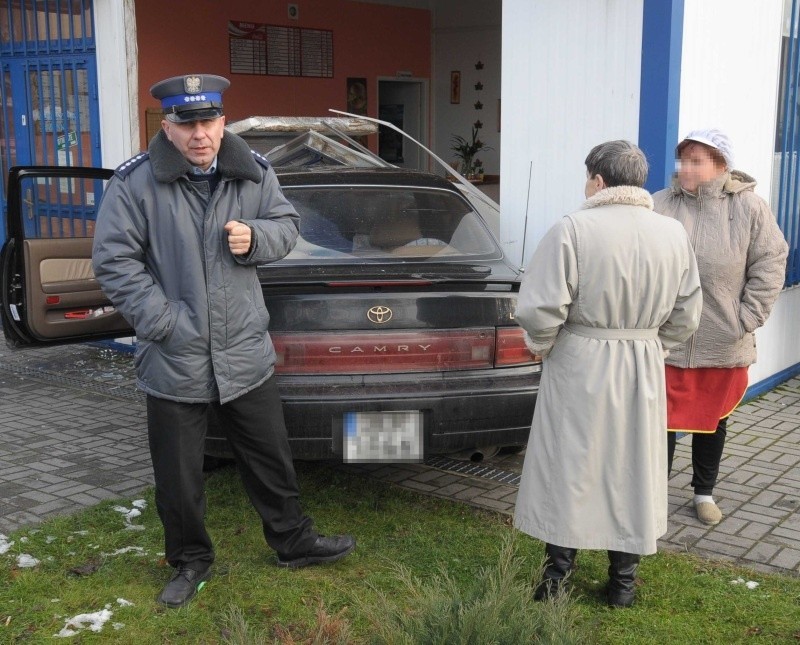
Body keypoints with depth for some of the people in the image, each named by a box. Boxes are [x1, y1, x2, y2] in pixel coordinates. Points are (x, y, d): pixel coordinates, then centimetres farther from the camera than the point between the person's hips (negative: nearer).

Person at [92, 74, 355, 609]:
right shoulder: (137, 182, -10)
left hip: (246, 355, 3)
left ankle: (294, 542, 38)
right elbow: (113, 260, -9)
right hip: (173, 363, -2)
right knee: (178, 477, 11)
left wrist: (256, 237, -11)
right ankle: (191, 561, 35)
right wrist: (163, 322, -15)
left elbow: (286, 225, 13)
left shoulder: (254, 173, 0)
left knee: (271, 459, 17)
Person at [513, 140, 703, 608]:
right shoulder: (674, 233, 0)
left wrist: (543, 346, 2)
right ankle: (623, 581, 27)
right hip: (645, 368, 4)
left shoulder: (573, 229, -15)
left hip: (579, 365, -4)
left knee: (569, 468, 11)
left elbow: (539, 309, -17)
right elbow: (686, 315, 5)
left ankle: (558, 574, 22)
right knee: (632, 470, 16)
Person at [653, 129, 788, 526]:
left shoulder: (749, 207, -5)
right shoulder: (659, 206, -4)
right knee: (663, 419, 5)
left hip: (724, 344, 1)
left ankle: (704, 492, 34)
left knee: (713, 419, 16)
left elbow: (770, 264, -3)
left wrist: (747, 318, -9)